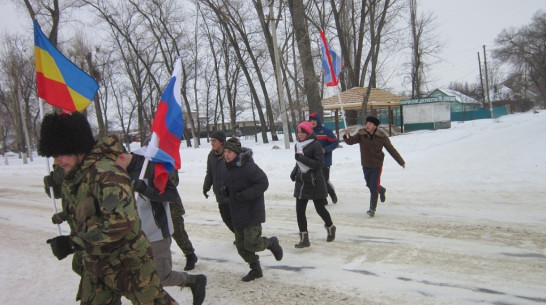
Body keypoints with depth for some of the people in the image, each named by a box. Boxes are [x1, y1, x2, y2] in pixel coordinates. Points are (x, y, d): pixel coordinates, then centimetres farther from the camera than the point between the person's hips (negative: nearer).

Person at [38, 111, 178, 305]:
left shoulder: (105, 172, -27)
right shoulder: (74, 175, 1)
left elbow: (122, 220, -38)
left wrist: (74, 243, -32)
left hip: (128, 262, -8)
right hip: (95, 263, 9)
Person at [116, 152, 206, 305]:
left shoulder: (150, 166, -18)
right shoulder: (125, 172, 2)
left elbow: (173, 195, -20)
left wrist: (146, 190, -33)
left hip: (156, 233, -7)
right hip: (137, 234, 7)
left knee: (163, 277, 1)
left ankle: (196, 281, 26)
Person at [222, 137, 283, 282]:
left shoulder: (248, 166, -19)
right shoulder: (229, 167, 9)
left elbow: (263, 183, -20)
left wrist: (245, 195, -26)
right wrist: (226, 190, 0)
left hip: (252, 212, -8)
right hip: (237, 214, 8)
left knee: (251, 244, -10)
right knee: (241, 245, 11)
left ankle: (272, 243, 20)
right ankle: (255, 269, 28)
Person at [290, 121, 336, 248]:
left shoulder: (315, 145, -14)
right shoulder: (298, 145, 8)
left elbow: (319, 163, -20)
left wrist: (302, 158, -27)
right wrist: (294, 171, 5)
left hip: (315, 182, -6)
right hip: (301, 182, 6)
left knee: (320, 209, 9)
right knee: (299, 210, -1)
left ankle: (330, 228, 38)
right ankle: (304, 239, 7)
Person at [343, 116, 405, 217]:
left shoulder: (381, 137, -11)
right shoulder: (361, 134, -8)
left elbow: (391, 150, -5)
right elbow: (351, 141, -17)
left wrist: (401, 162, -1)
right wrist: (347, 136, -40)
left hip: (377, 166, -3)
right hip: (365, 166, 3)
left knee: (373, 188, -7)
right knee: (369, 185, 18)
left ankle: (372, 209, 8)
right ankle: (381, 190, 50)